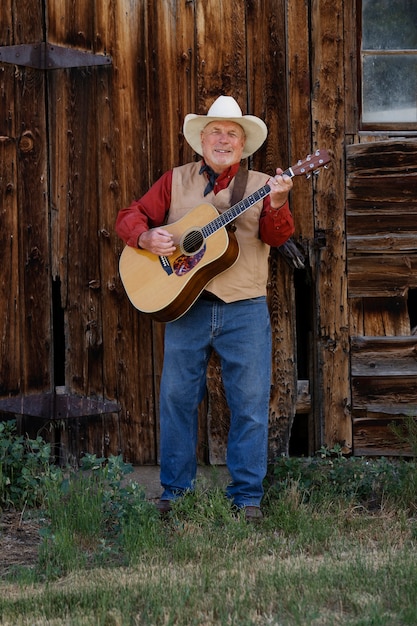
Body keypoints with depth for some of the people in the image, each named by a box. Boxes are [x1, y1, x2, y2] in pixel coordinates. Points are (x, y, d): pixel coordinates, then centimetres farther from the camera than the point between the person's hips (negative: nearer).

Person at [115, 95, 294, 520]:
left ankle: (247, 495, 7)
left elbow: (277, 236, -7)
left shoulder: (259, 184, 8)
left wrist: (277, 205, -27)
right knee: (176, 397, 5)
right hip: (183, 305, 1)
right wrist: (145, 237, -12)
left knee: (250, 402, -2)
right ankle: (175, 489, 17)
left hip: (245, 309, -1)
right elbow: (129, 217, 10)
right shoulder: (176, 181, 11)